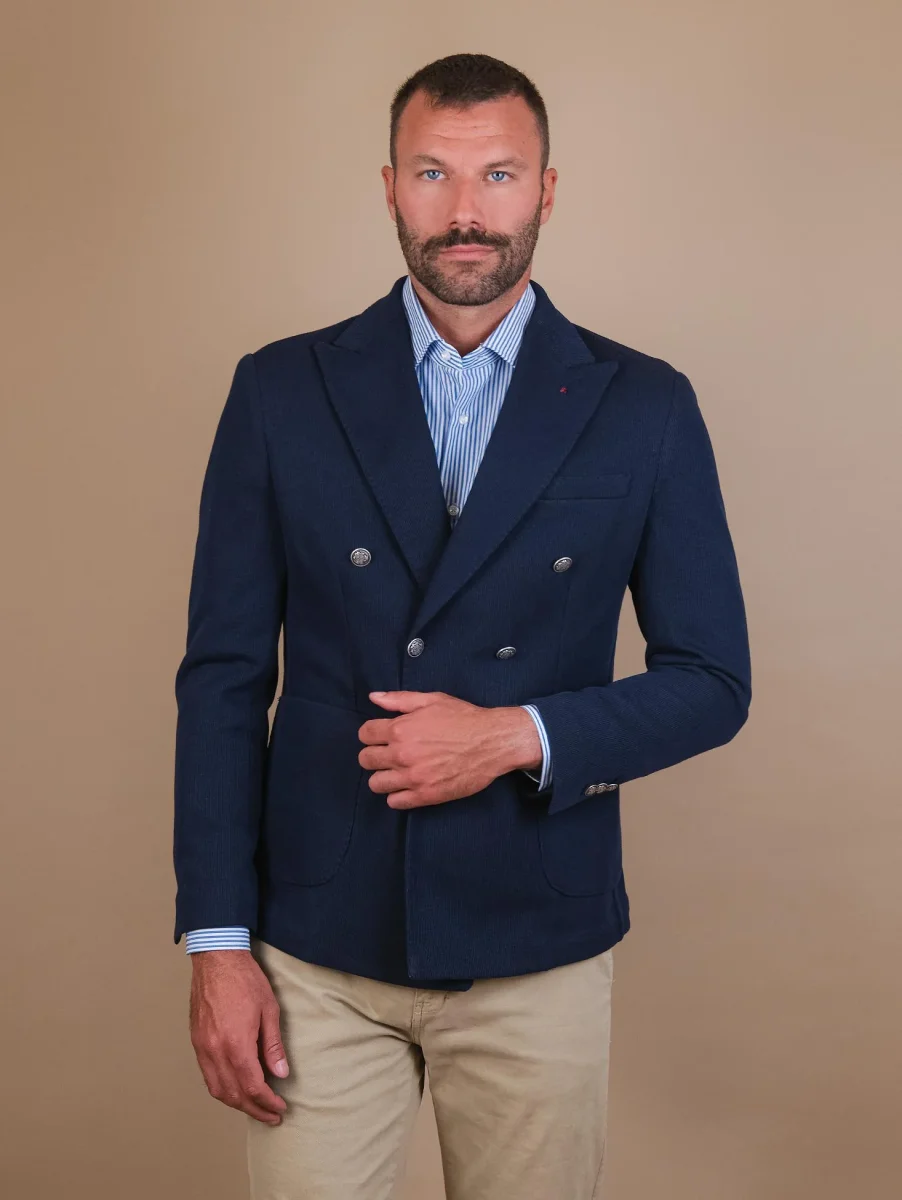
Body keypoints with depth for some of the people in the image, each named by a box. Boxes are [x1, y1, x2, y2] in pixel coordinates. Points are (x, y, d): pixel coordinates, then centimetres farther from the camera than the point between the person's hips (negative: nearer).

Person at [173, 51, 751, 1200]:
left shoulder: (644, 408, -1)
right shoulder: (281, 392, 0)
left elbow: (711, 681, 1)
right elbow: (224, 675, 0)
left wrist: (520, 738, -15)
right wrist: (218, 943, -4)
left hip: (537, 948, 0)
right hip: (315, 944, 0)